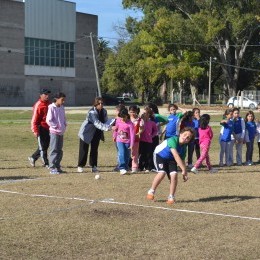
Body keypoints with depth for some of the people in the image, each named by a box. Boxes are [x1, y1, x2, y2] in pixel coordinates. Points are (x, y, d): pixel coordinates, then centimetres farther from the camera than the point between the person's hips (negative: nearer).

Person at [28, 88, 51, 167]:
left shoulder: (48, 104, 11)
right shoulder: (38, 105, -13)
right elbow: (34, 119, -16)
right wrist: (35, 130, -22)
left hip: (47, 128, 8)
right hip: (41, 128, -8)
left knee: (46, 145, 14)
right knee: (42, 146, 0)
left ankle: (33, 158, 29)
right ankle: (46, 163, 6)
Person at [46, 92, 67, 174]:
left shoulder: (62, 107, 11)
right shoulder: (52, 107, -10)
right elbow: (48, 120, -14)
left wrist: (64, 125, 6)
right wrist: (56, 127, -13)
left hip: (61, 132, 7)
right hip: (54, 131, -7)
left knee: (60, 150, 11)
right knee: (54, 150, -6)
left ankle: (57, 167, 18)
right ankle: (52, 168, -4)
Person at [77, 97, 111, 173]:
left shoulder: (104, 111, -5)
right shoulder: (92, 112, -27)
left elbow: (105, 121, -5)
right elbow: (97, 123, -39)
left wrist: (109, 126, -29)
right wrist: (106, 128, -51)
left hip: (97, 133, 6)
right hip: (86, 132, -5)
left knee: (94, 149, 6)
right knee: (84, 149, -1)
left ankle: (93, 166, 12)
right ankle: (80, 166, 9)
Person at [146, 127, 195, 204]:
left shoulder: (184, 147, -12)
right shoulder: (173, 140, -33)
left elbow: (182, 160, -1)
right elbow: (176, 155, -41)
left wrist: (184, 173, -8)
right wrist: (184, 169, -43)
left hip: (170, 159, 5)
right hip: (159, 155, -5)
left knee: (174, 175, -17)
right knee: (162, 173, -27)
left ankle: (171, 197, -2)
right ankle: (151, 191, -4)